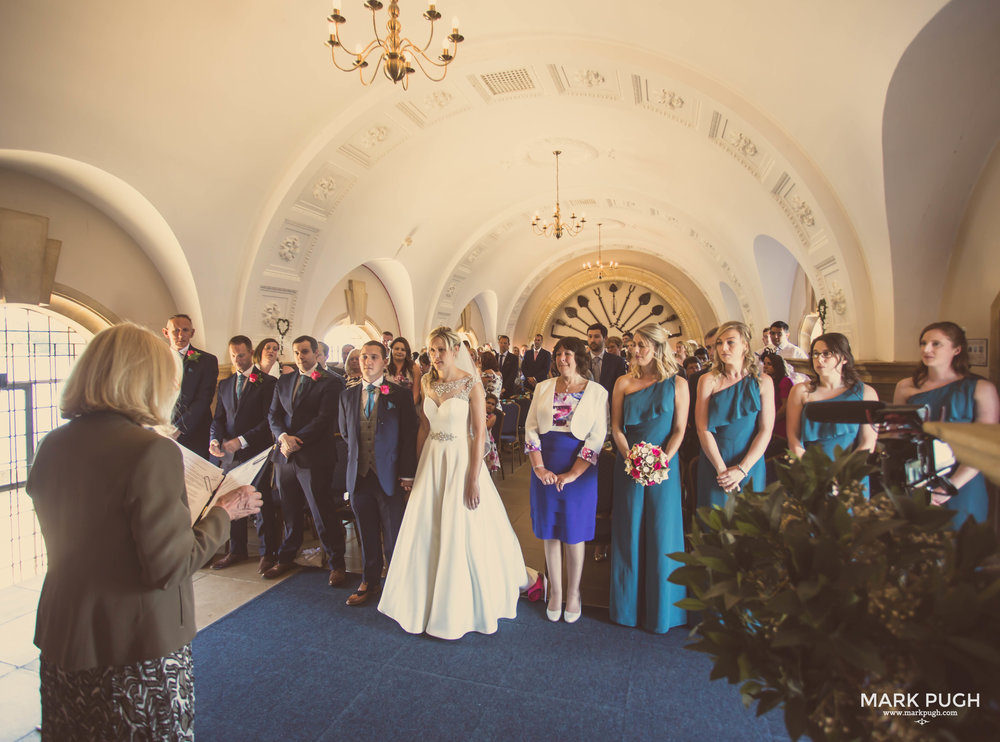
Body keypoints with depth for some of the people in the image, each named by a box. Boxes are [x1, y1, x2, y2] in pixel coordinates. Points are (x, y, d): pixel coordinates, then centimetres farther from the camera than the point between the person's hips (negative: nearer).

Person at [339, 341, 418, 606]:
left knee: (393, 536, 9)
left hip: (389, 477, -3)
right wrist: (356, 459, 12)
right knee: (367, 535, 16)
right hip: (358, 475, 4)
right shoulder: (347, 395, 7)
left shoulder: (400, 395, -5)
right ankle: (370, 582, 34)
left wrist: (407, 475, -9)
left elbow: (409, 438, -6)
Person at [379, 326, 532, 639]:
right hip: (431, 460, 5)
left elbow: (480, 433, -13)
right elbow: (423, 428, 10)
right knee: (425, 532, 12)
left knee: (462, 534, 5)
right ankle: (427, 600, 34)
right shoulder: (427, 383, 5)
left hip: (461, 459, -5)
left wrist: (474, 479, -15)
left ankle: (464, 606, 27)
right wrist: (418, 468, 8)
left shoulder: (471, 384, -12)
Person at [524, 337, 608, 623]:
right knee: (550, 532, 11)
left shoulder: (597, 392, -3)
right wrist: (539, 467, -9)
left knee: (574, 532, 8)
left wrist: (572, 474, -14)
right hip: (545, 467, 3)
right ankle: (555, 592, 28)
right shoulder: (543, 388, 5)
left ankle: (573, 593, 28)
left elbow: (597, 437, -8)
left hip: (579, 468, -2)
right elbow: (531, 428, 2)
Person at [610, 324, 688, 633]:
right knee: (629, 533, 9)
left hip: (664, 468, -1)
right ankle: (628, 605, 25)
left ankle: (660, 609, 23)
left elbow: (679, 429, -3)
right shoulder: (624, 383, 3)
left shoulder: (677, 384, 0)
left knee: (660, 535, 6)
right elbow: (616, 427, 1)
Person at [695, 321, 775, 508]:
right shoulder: (708, 380, -2)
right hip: (714, 463, -1)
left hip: (750, 464, 1)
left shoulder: (763, 382, 1)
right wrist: (722, 469, -15)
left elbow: (766, 431, -3)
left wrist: (742, 469, -13)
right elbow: (703, 429, -7)